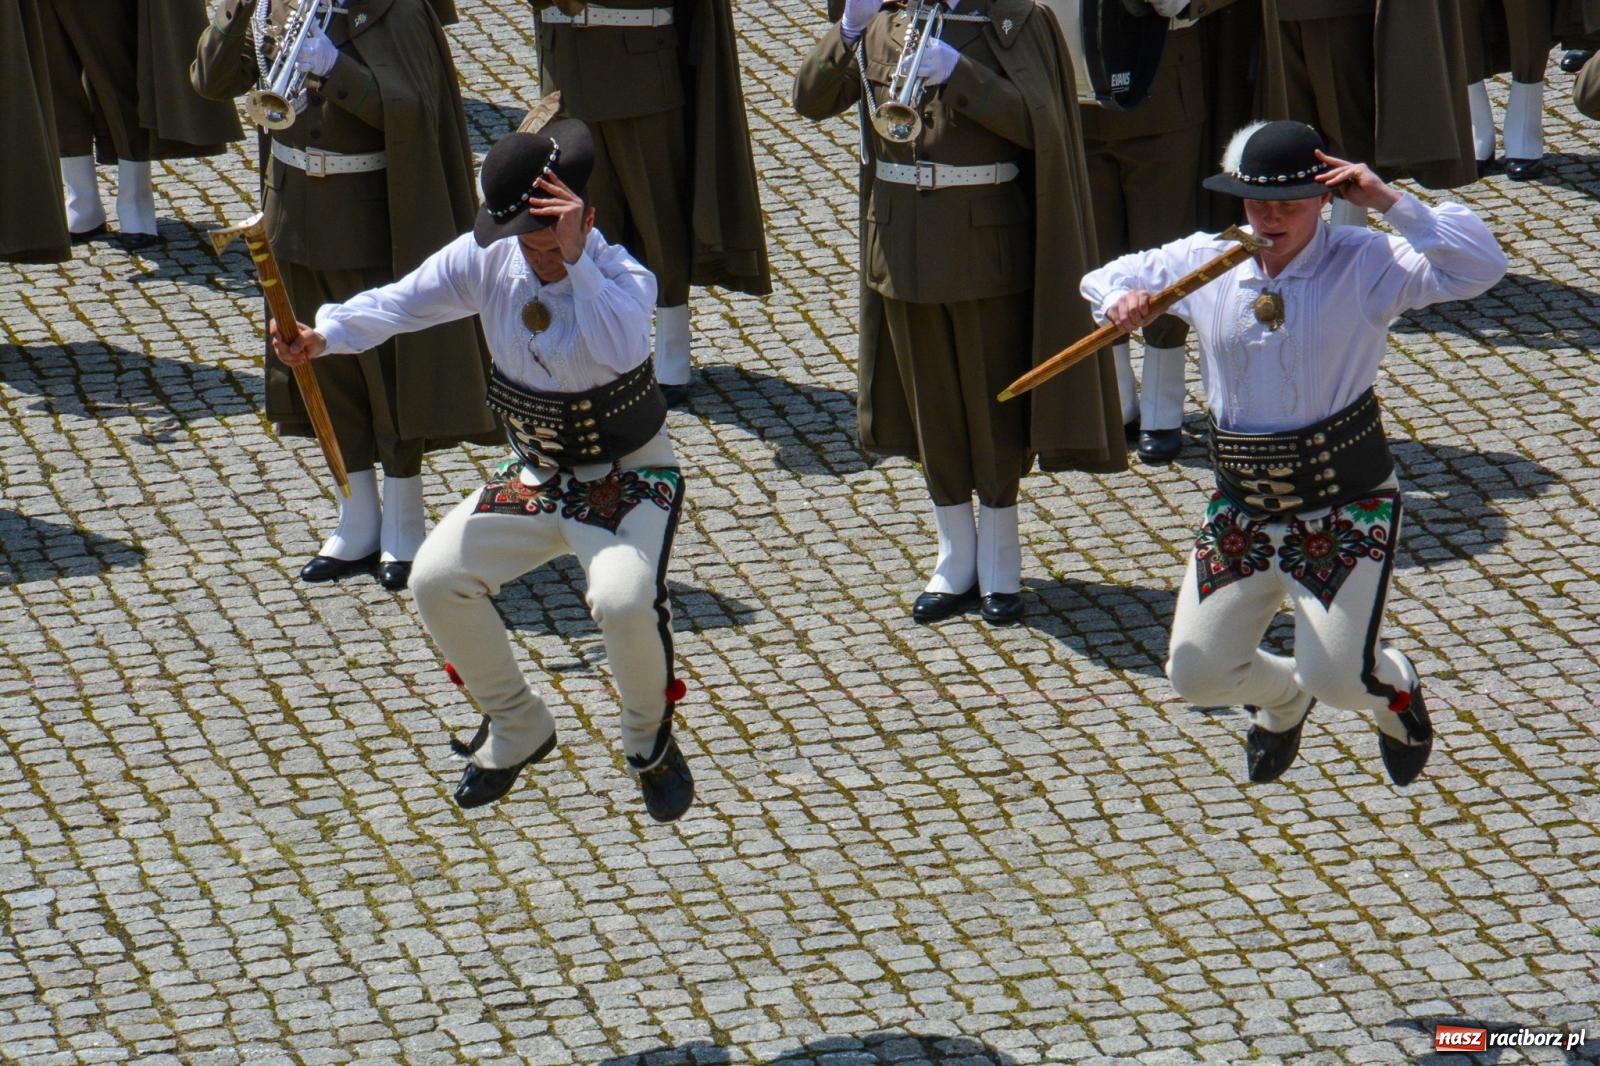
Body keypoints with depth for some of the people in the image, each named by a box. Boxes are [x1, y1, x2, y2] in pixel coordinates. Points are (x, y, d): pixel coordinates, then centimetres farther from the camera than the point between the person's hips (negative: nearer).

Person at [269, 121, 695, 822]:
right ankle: (516, 730, 16)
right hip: (537, 478, 6)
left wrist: (577, 260, -44)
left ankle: (651, 743, -1)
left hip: (629, 482, -6)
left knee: (624, 600, -32)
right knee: (436, 579, -8)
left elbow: (619, 350, -45)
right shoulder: (488, 262, -9)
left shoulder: (623, 277, -23)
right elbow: (400, 302, -12)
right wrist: (325, 334, -30)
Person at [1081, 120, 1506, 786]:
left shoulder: (1365, 266, -11)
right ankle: (1283, 700, 41)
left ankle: (1395, 690, 28)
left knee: (1338, 676, -12)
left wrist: (1390, 203, -26)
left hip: (1344, 509, -4)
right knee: (1197, 674, 5)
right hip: (1241, 508, 4)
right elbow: (1105, 279, 15)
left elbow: (1480, 267, -23)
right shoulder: (1205, 263, 0)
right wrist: (1119, 302, -10)